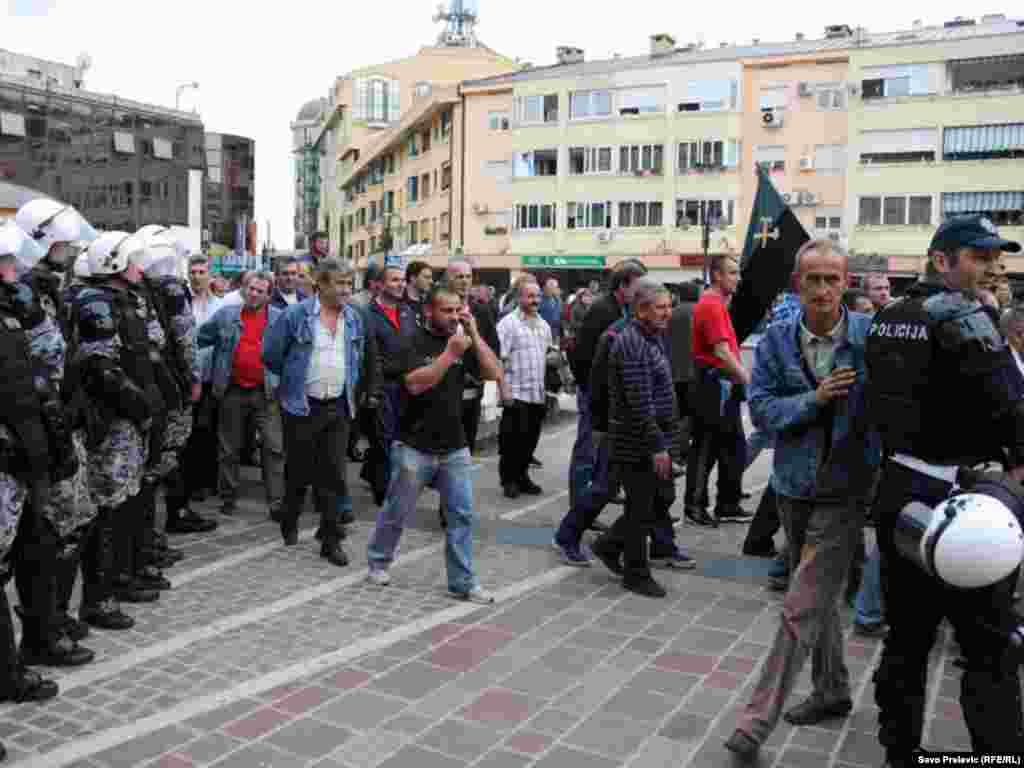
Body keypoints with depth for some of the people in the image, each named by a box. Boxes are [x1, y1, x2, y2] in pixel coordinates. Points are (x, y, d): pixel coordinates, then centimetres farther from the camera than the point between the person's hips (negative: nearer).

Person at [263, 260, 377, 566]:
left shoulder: (355, 318, 5)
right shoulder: (296, 315, -9)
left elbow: (363, 357, 18)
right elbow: (271, 355, -1)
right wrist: (294, 378, 8)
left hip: (338, 407, 3)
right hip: (301, 406, -3)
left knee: (334, 477, 1)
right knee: (299, 471, 10)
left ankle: (331, 540, 10)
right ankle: (290, 523, 35)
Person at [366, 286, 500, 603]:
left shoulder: (463, 341, 6)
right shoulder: (413, 342, -8)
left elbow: (492, 373, -5)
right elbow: (415, 383, -23)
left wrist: (474, 333, -11)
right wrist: (450, 353, -28)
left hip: (455, 448, 4)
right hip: (415, 447, -4)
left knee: (462, 515, 2)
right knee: (396, 513, 11)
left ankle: (463, 583, 11)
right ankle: (378, 562, 34)